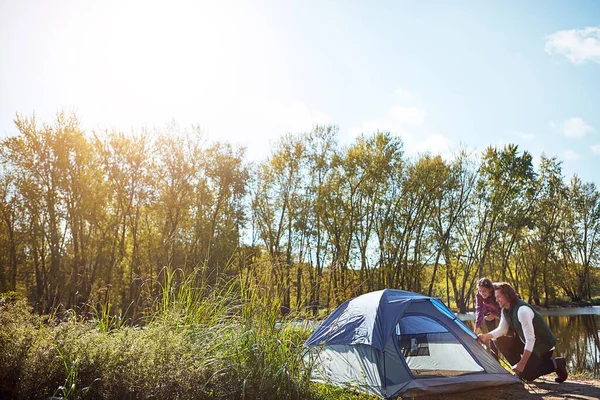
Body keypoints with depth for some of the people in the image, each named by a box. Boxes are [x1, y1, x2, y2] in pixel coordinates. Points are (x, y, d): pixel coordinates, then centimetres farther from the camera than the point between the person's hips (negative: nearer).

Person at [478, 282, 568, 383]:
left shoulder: (522, 310, -31)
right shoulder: (505, 310, -3)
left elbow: (530, 339, -33)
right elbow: (501, 329, 4)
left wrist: (522, 364, -33)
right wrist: (487, 336, -16)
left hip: (543, 345, -8)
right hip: (526, 343, 8)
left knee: (525, 375, -14)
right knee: (500, 341, -5)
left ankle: (555, 364, 3)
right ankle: (519, 368, 5)